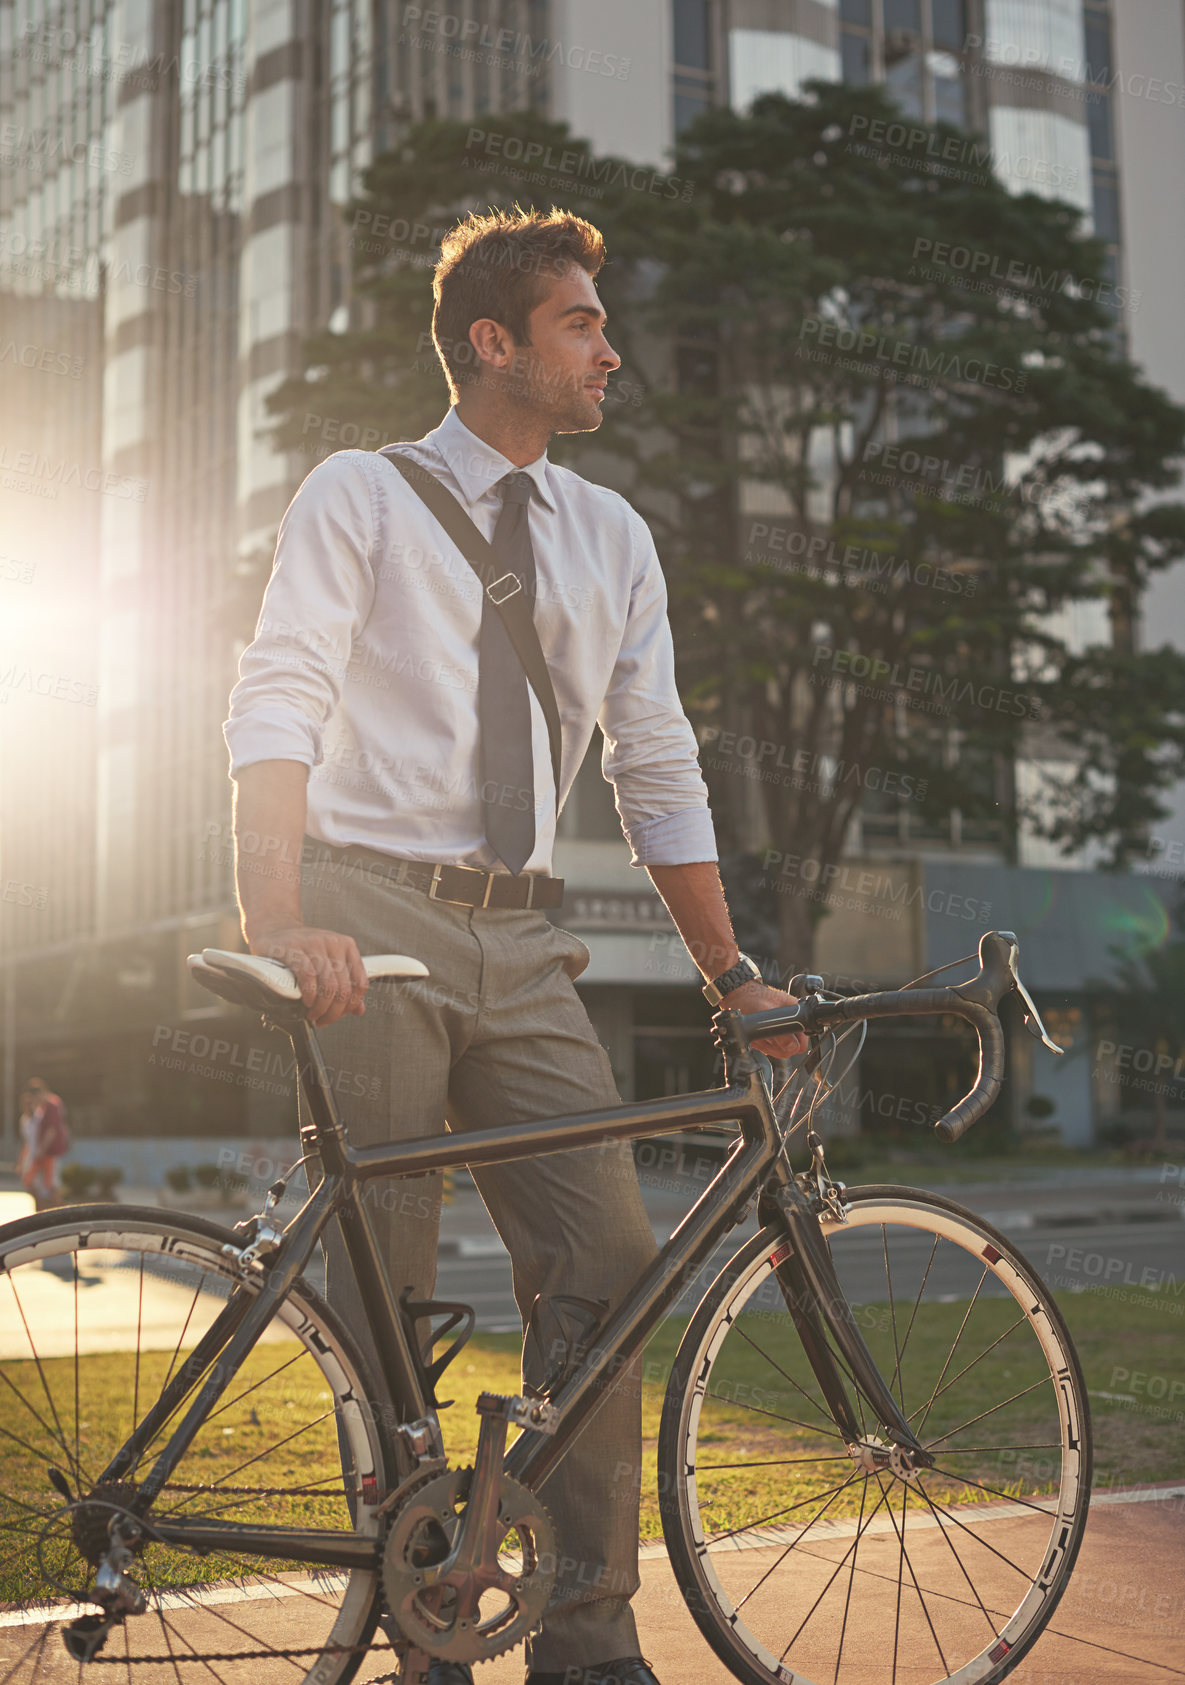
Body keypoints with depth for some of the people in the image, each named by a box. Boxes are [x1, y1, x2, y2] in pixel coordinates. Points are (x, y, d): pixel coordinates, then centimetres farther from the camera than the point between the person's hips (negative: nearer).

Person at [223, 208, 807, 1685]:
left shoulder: (612, 538, 15)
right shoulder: (360, 497, 2)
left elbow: (658, 772, 15)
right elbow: (275, 709, -11)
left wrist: (730, 970, 10)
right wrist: (279, 922, -26)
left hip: (519, 941, 4)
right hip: (376, 920, -4)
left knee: (605, 1263, -5)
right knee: (384, 1292, -2)